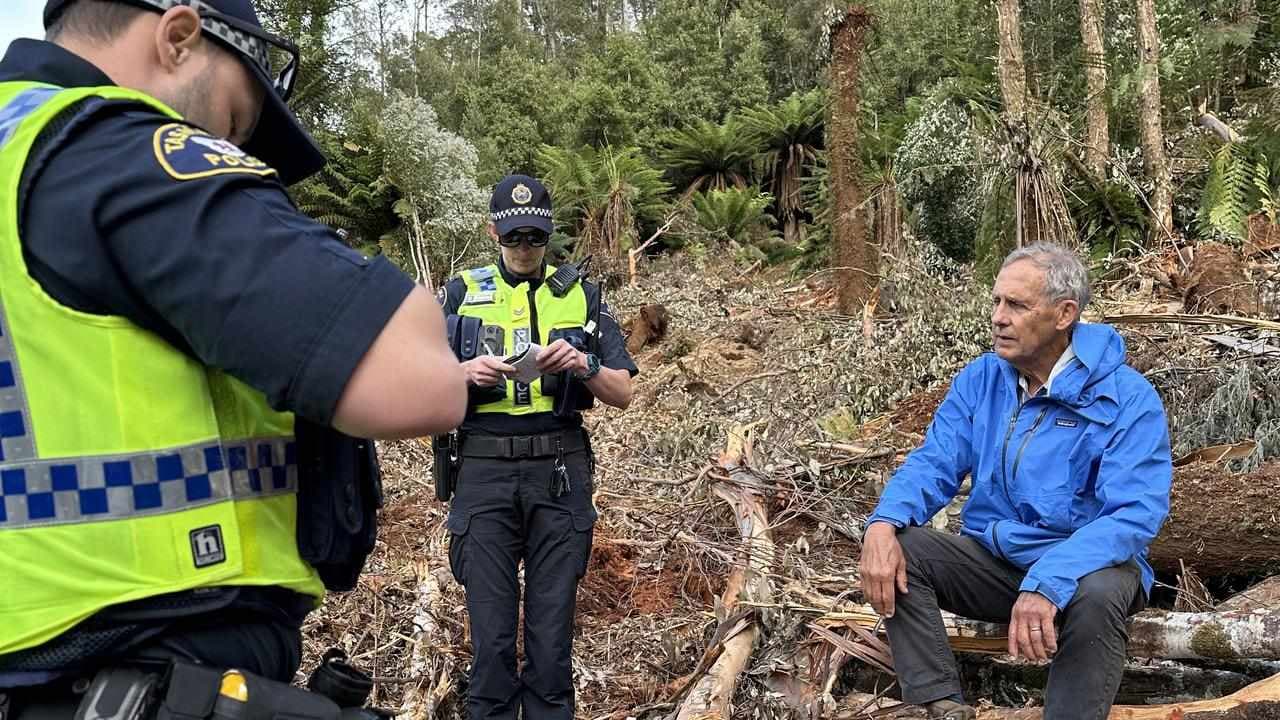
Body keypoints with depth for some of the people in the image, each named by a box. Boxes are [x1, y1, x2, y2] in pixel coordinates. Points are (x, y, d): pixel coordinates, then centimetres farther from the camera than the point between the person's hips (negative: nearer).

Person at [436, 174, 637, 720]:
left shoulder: (580, 297, 10)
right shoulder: (460, 294, 10)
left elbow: (622, 394, 6)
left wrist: (583, 366, -13)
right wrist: (466, 372, -15)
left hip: (560, 473, 1)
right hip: (484, 471, 0)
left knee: (553, 624, 6)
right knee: (491, 627, 2)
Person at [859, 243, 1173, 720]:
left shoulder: (1126, 398, -16)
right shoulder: (979, 379, 0)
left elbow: (1135, 514, -26)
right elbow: (933, 465, -5)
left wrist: (1048, 582, -41)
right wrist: (884, 522, -28)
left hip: (1084, 566, -4)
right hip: (992, 559, 4)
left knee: (1097, 595, -38)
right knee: (894, 547, -19)